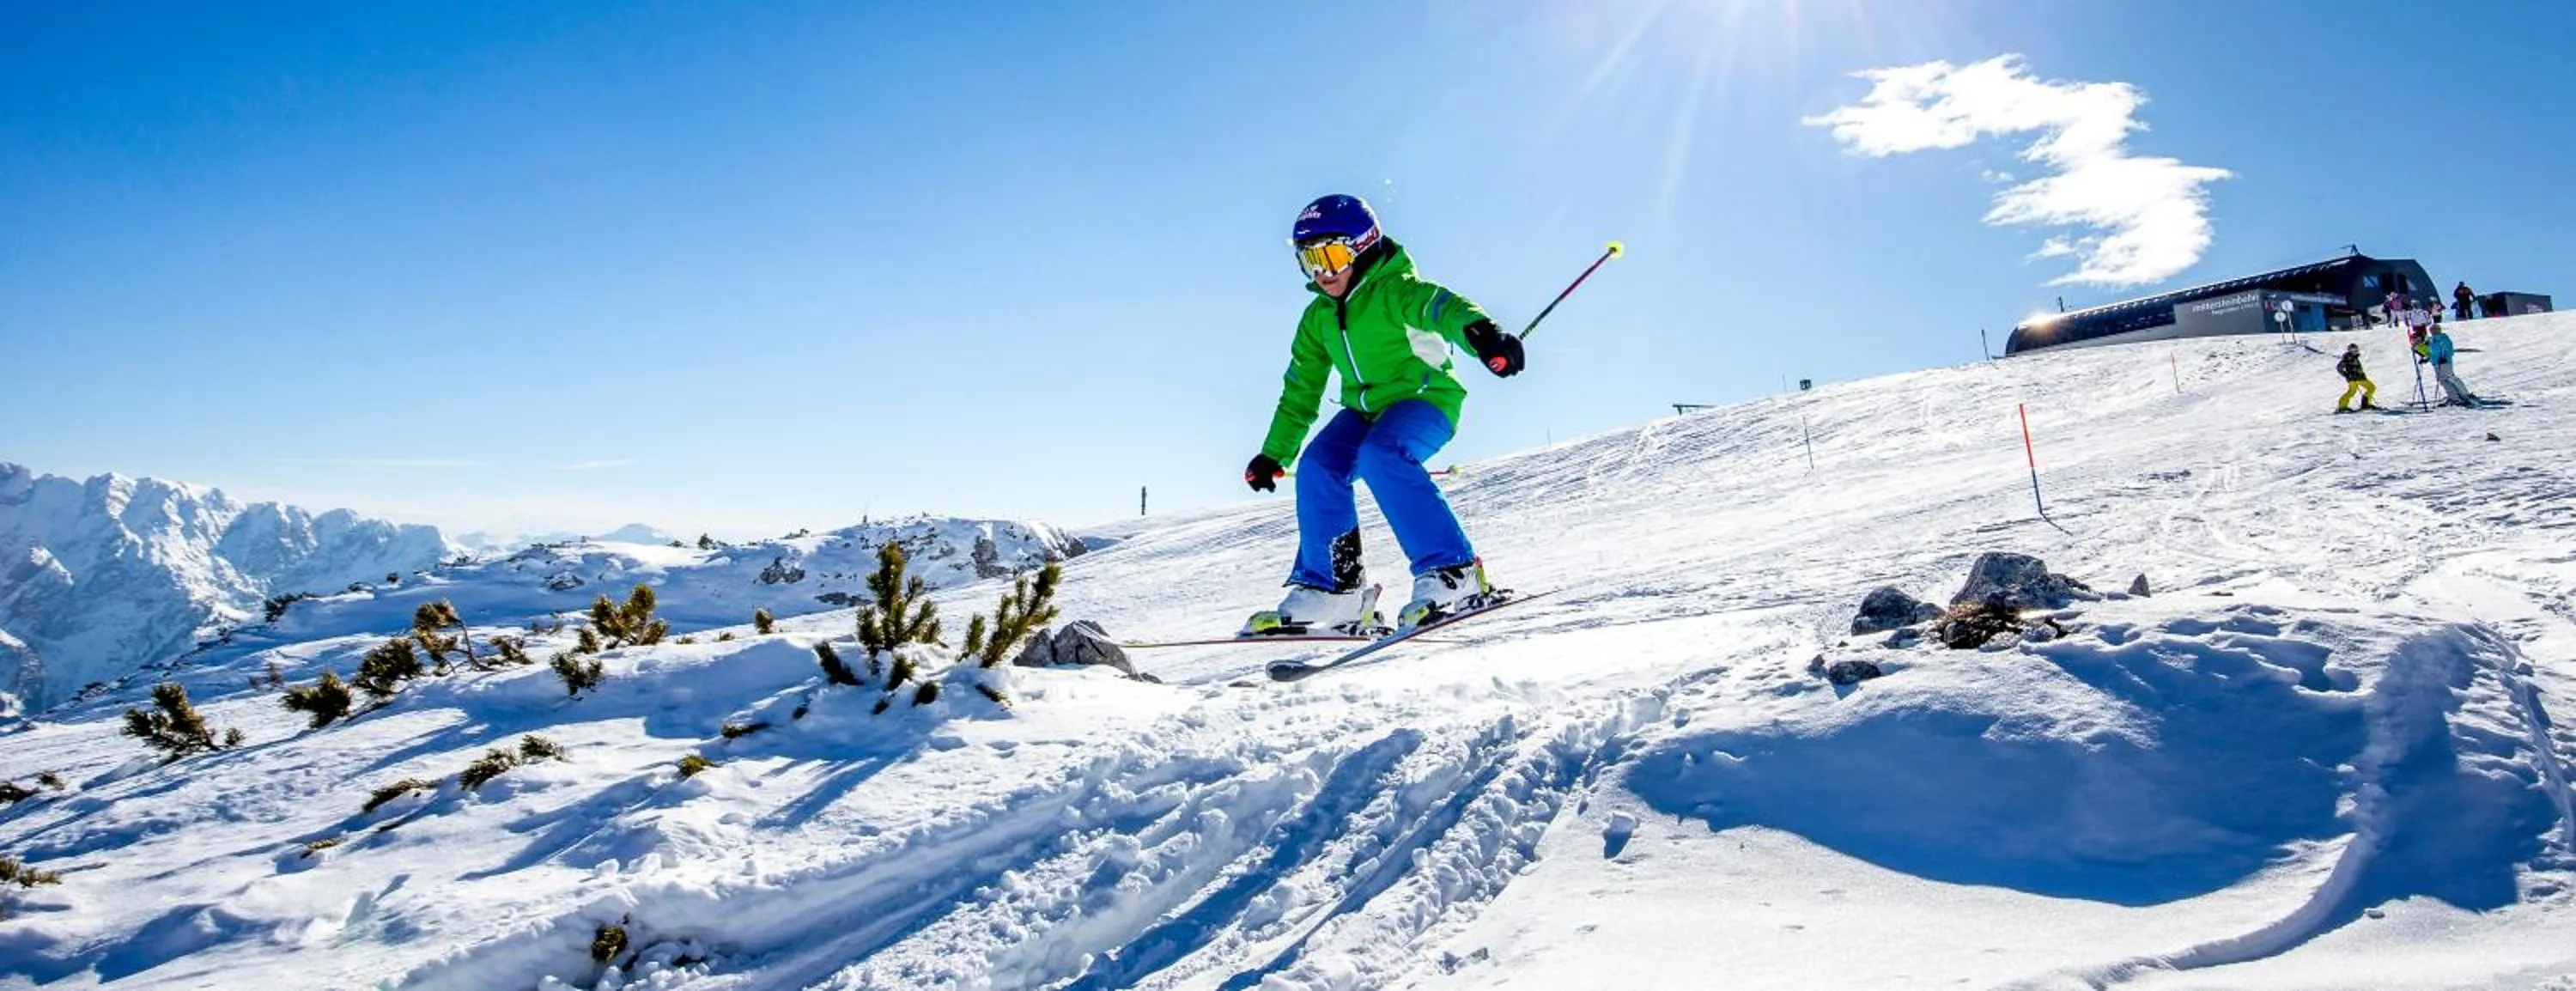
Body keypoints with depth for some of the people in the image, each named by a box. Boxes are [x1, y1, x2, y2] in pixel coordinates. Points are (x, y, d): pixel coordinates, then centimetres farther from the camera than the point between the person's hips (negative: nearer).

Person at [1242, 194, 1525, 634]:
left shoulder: (1394, 291, -10)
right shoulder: (1317, 318, 12)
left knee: (1380, 455, -35)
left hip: (1424, 399, -6)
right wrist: (1274, 455, 21)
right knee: (1318, 465, -20)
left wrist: (1480, 332, -56)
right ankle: (1330, 588, -10)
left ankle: (1454, 573, -29)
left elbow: (1442, 305, -32)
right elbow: (1301, 390, 20)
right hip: (1365, 410, 7)